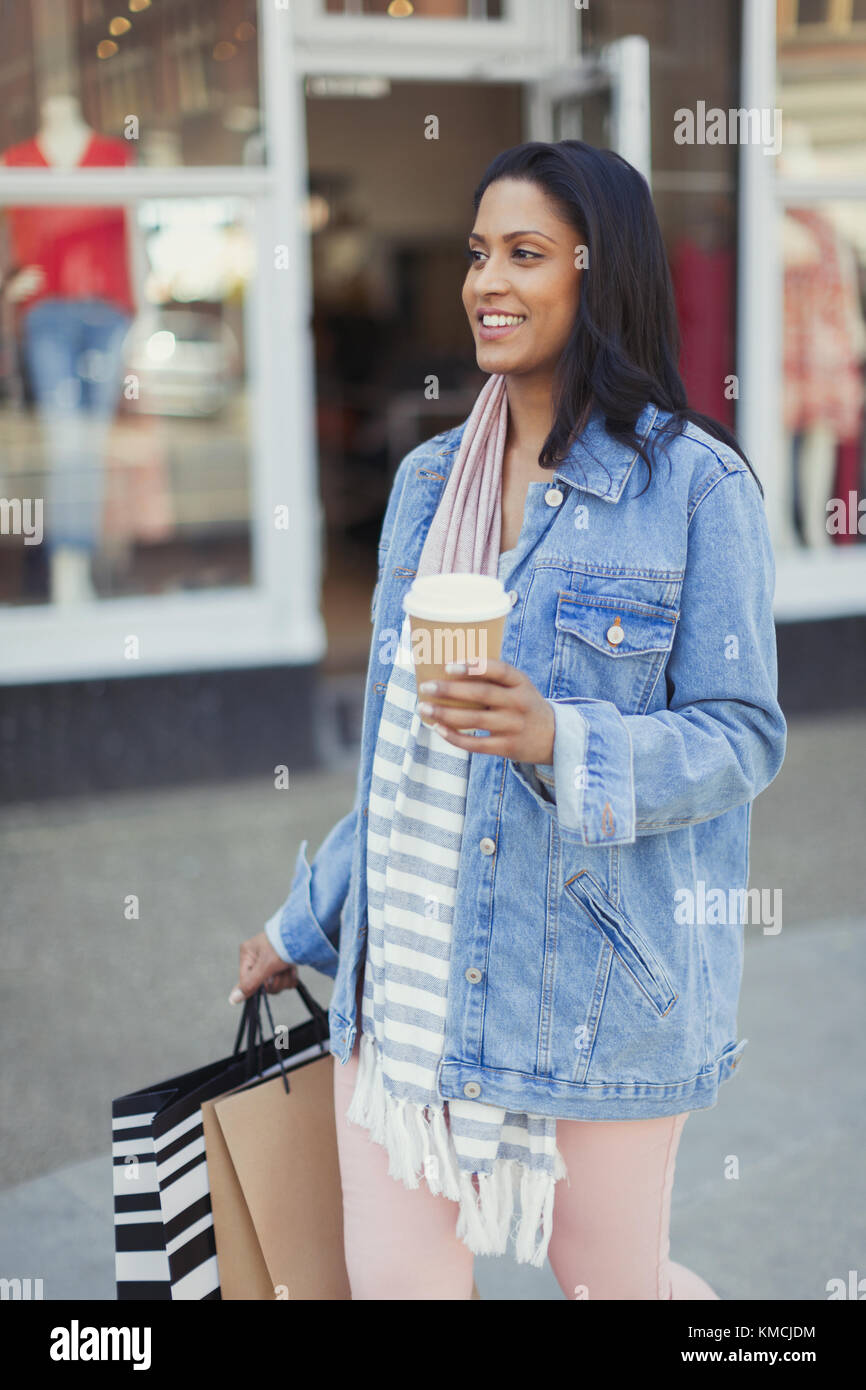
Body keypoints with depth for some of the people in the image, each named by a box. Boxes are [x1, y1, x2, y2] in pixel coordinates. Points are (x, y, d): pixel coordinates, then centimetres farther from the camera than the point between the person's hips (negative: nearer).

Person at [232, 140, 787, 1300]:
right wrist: (305, 925, 20)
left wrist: (559, 742, -27)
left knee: (610, 1280, 10)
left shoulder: (696, 484, -8)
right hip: (406, 966, 5)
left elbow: (742, 738, -10)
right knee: (394, 1277, 6)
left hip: (595, 973, -4)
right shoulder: (428, 479, 9)